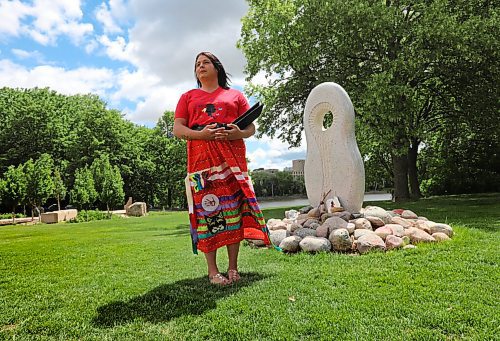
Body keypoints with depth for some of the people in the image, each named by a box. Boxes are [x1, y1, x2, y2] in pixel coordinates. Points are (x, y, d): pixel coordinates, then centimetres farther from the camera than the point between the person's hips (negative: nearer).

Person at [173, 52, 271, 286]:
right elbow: (177, 129, 9)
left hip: (232, 158, 0)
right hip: (201, 159, 0)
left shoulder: (235, 95, 20)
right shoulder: (188, 97, 21)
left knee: (233, 209, -4)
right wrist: (201, 134, -11)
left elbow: (251, 128, 14)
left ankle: (233, 267, 5)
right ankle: (212, 270, 1)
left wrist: (239, 133, -10)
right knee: (207, 210, -6)